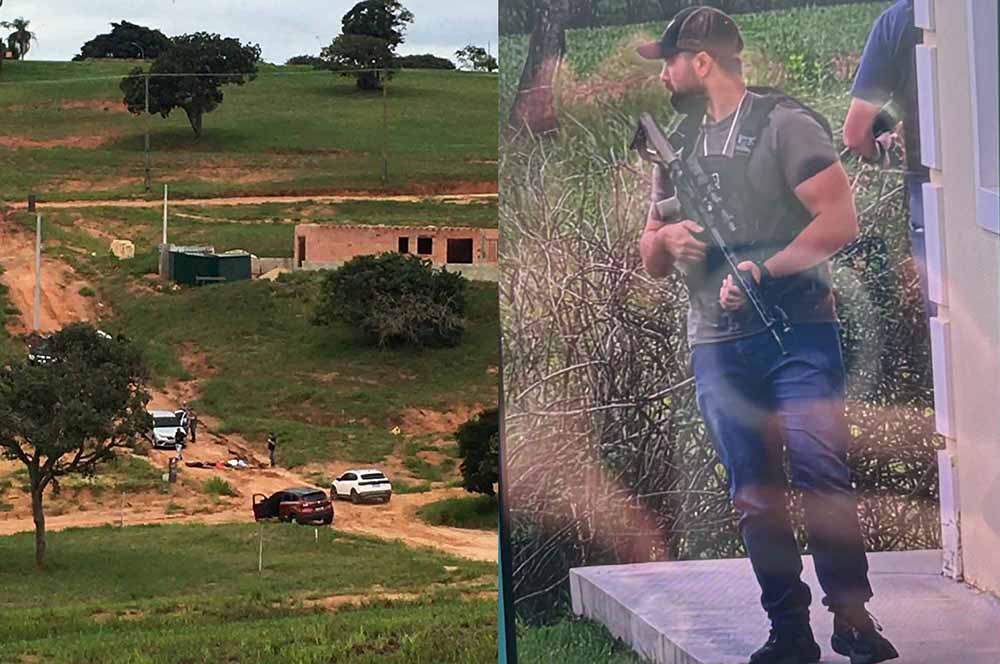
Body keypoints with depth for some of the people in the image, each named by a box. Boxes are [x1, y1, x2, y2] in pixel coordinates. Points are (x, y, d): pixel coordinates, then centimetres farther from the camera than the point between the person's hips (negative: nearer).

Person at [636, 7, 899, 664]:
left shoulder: (783, 123, -1)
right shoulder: (677, 145, 18)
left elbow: (840, 219, -10)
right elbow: (651, 262, 20)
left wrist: (765, 269, -19)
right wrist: (668, 238, -3)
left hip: (798, 332, -5)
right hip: (716, 346, 6)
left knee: (821, 474, -14)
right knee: (755, 496, 5)